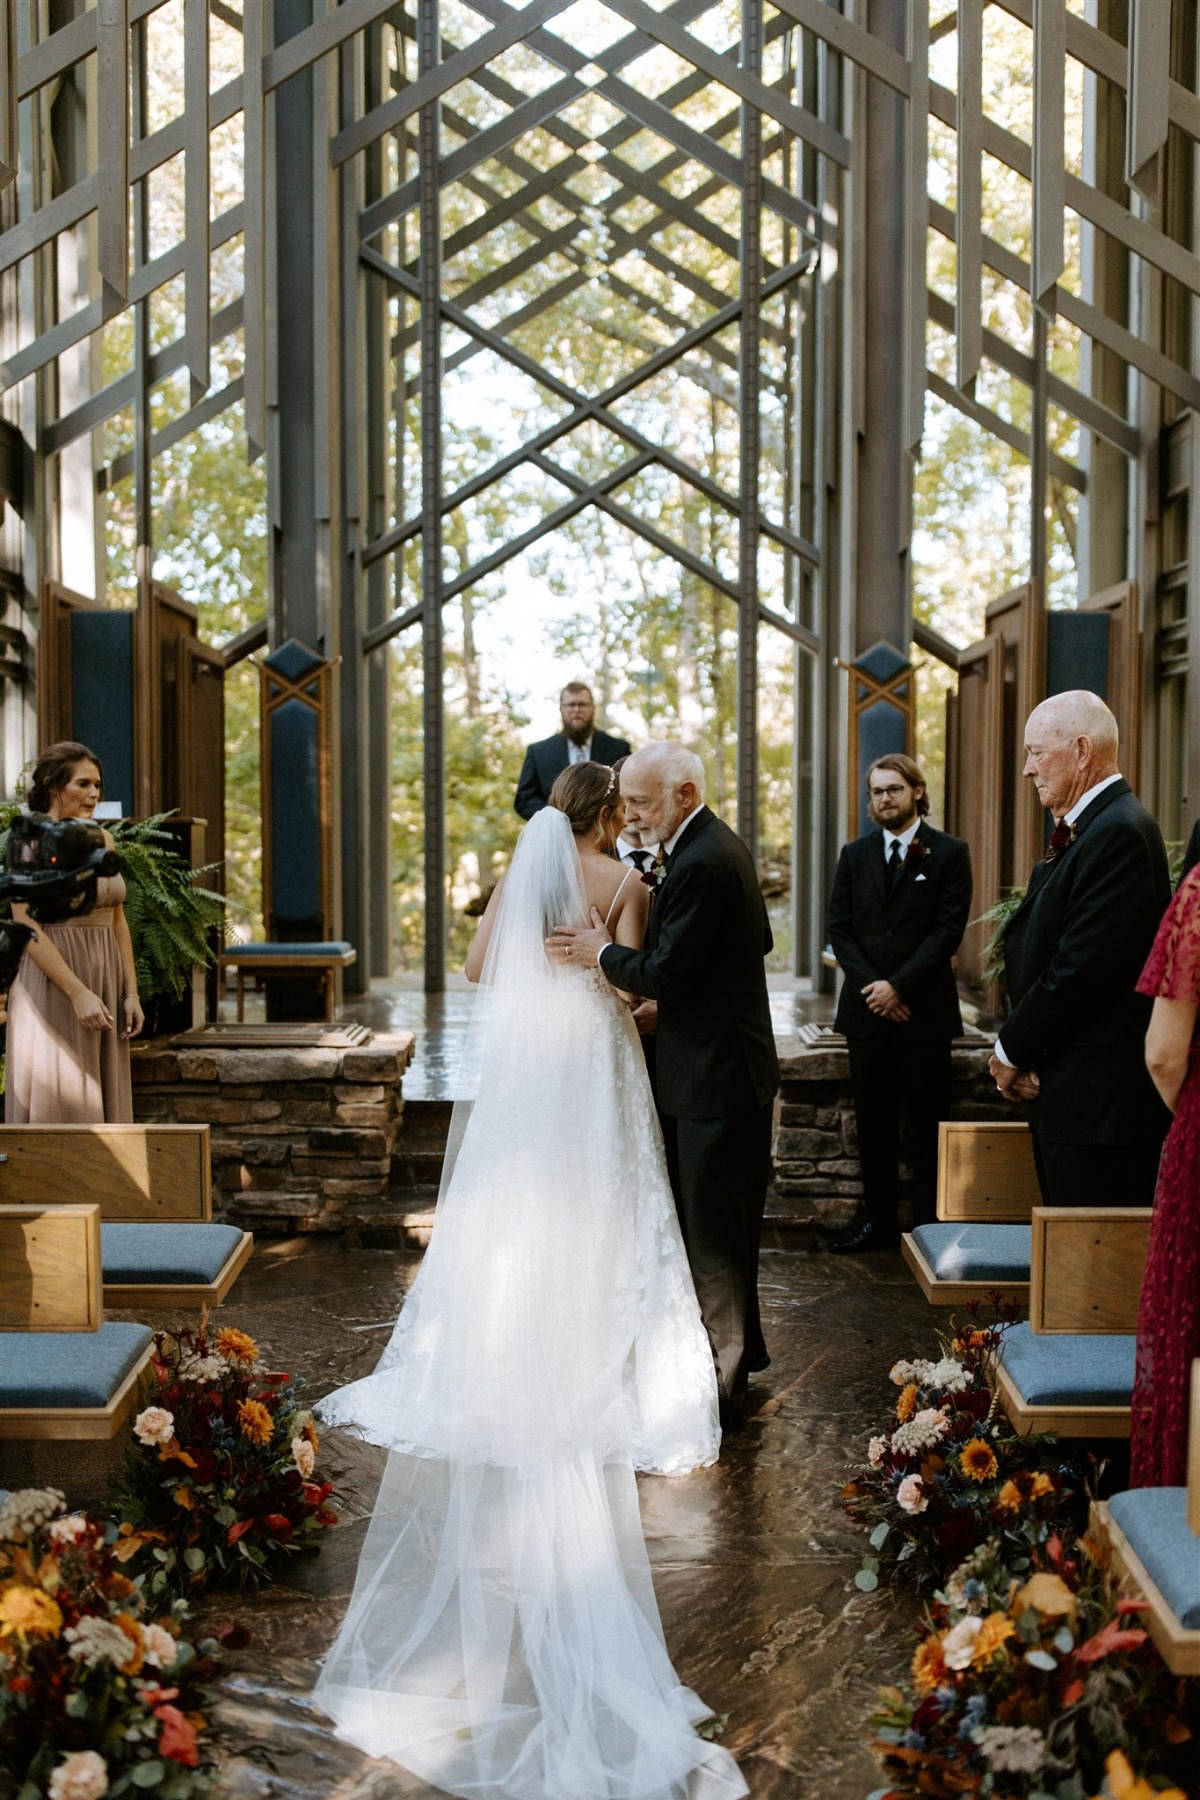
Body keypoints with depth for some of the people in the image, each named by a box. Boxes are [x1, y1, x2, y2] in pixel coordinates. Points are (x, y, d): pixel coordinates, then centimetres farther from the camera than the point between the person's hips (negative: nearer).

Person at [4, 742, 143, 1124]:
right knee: (55, 1105, -3)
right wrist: (78, 993, -22)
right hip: (52, 988, -7)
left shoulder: (102, 840, 11)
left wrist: (131, 993, 6)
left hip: (104, 984, 7)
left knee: (102, 1103, 9)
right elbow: (28, 930, -16)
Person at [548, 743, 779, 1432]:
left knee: (712, 1236, 0)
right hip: (732, 1067, 11)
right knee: (727, 1227, 20)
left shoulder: (699, 865, -22)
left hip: (713, 1079, -10)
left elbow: (664, 975, -24)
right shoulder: (725, 844, 11)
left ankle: (721, 1388, 12)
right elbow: (759, 941, 20)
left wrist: (603, 953, -7)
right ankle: (741, 1351, 34)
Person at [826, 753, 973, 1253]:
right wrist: (870, 986, -8)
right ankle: (878, 1220, 17)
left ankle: (930, 1224, 10)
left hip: (924, 1009, -3)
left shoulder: (949, 853, -1)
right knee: (873, 1121, 8)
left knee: (929, 1122, 2)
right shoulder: (855, 855, 11)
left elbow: (948, 930, -8)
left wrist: (898, 985, -14)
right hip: (867, 1007, 4)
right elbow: (839, 927, 5)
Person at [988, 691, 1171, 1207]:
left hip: (1101, 1103, -10)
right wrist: (1015, 1050, 0)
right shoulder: (1080, 831, 16)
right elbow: (1037, 952, 14)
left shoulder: (1120, 832, -17)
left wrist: (1013, 1052, -10)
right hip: (1067, 1096, 10)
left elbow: (1082, 971, -22)